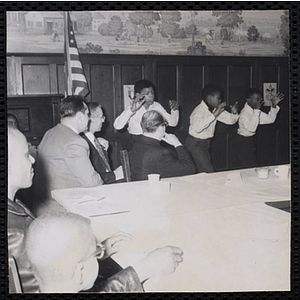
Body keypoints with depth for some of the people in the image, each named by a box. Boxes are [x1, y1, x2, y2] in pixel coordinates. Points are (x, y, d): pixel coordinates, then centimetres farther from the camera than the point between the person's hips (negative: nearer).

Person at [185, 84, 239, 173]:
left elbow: (230, 120, 10)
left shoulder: (215, 109, 3)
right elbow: (197, 128, -44)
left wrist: (234, 113, -14)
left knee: (202, 171, 12)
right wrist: (214, 115, -42)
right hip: (195, 144, -8)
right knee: (208, 171, -12)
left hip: (206, 143, 8)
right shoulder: (199, 110, -23)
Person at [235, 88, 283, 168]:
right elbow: (252, 128, -38)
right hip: (243, 143, -8)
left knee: (246, 167, 14)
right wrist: (257, 110, -35)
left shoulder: (256, 111, 4)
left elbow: (270, 119, 7)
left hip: (250, 141, 9)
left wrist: (274, 105, -6)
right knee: (253, 166, -7)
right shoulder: (244, 113, -23)